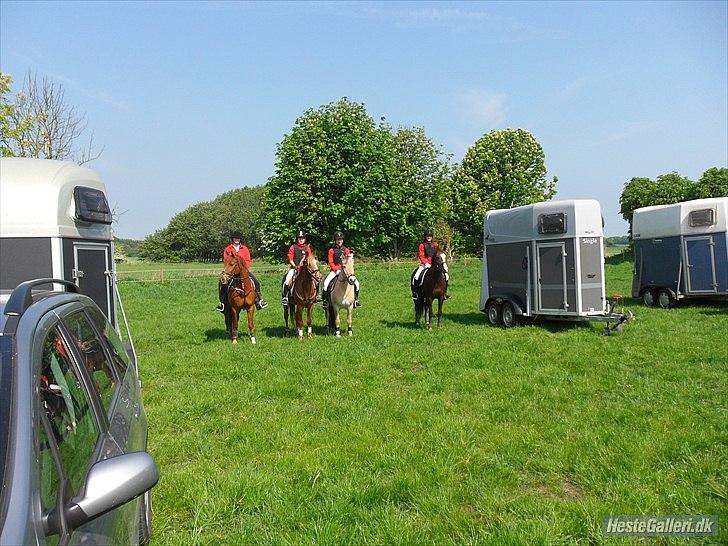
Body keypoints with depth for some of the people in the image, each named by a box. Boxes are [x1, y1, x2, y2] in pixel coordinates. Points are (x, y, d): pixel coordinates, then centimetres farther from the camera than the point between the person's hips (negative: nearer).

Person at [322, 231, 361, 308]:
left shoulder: (346, 250, 10)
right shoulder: (332, 250, 4)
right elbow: (331, 262, -2)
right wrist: (336, 270, -15)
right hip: (334, 271, -2)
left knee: (356, 282, -12)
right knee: (326, 282, -25)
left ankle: (356, 300, 4)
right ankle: (325, 300, -12)